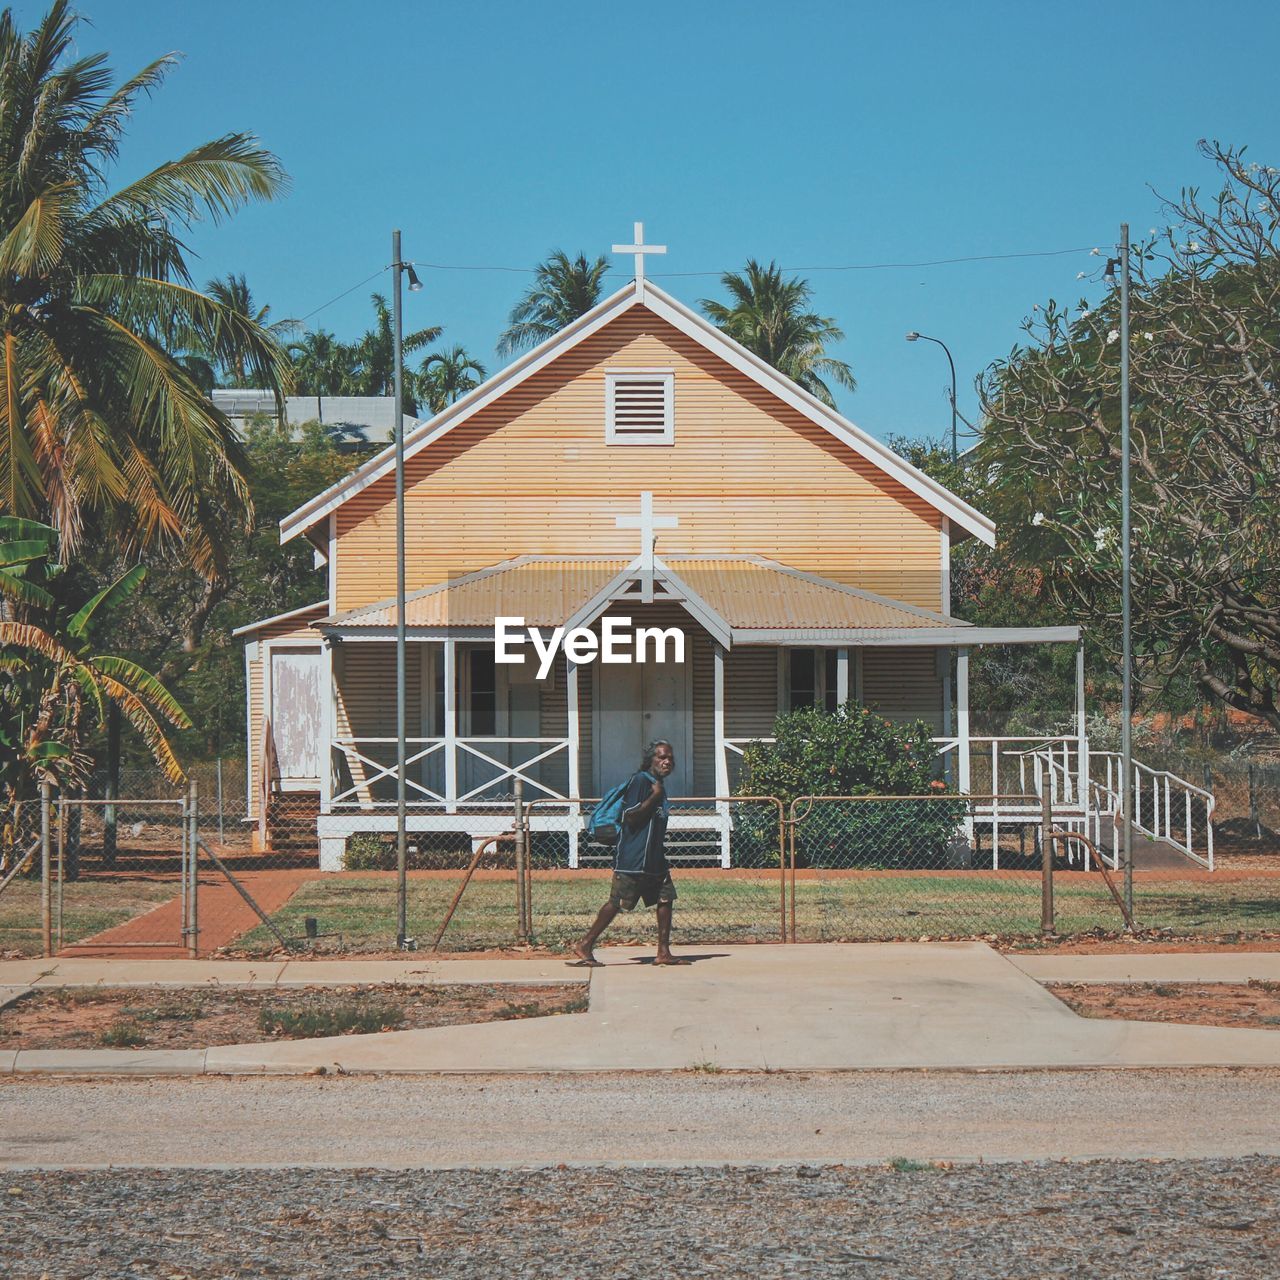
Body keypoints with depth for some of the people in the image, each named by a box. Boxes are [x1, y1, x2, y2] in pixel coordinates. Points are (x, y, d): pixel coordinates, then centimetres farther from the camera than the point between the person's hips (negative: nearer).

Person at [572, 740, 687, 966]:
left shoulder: (658, 784, 16)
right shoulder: (639, 781, -12)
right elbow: (631, 817, -20)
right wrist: (654, 797, -18)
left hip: (654, 860, 9)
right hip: (632, 860, -9)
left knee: (665, 899, 3)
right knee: (616, 903, -6)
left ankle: (663, 952, 7)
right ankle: (585, 946, 1)